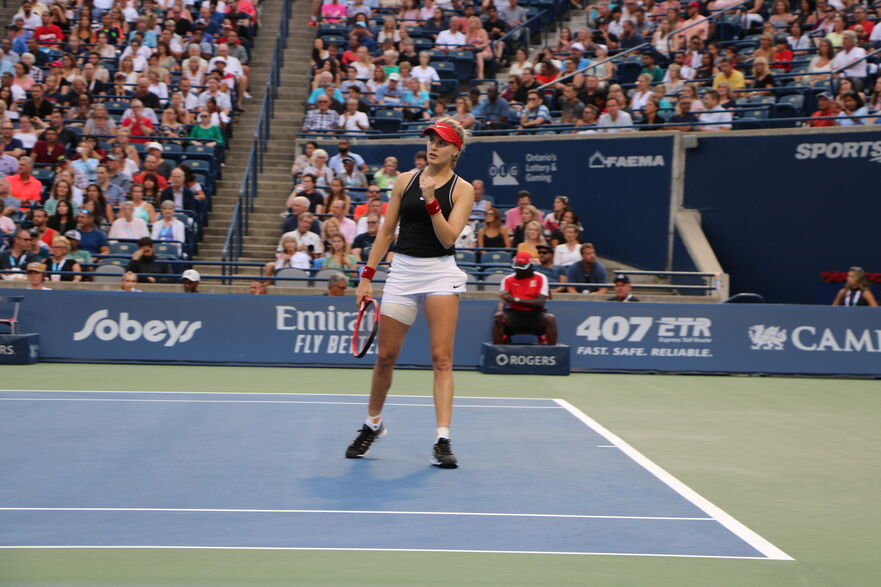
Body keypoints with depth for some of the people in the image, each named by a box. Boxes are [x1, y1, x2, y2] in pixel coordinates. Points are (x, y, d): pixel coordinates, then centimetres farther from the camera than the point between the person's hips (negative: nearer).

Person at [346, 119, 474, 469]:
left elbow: (448, 238, -9)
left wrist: (431, 201, -20)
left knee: (441, 359, -9)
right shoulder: (405, 180, 8)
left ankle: (443, 441, -9)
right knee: (385, 356, 7)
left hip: (440, 273, -3)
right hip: (402, 270, 3)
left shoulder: (462, 189, 0)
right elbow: (387, 231, 11)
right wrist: (367, 275, 8)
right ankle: (372, 425, 28)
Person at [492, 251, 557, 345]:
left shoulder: (540, 278, 1)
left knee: (550, 319, -29)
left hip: (534, 315, -1)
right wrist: (500, 310, -34)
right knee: (498, 318, -28)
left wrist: (515, 300, -18)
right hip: (514, 314, 1)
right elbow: (503, 299, -9)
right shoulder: (508, 279, 6)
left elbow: (540, 302, -10)